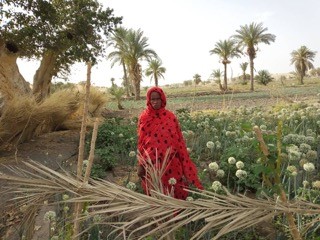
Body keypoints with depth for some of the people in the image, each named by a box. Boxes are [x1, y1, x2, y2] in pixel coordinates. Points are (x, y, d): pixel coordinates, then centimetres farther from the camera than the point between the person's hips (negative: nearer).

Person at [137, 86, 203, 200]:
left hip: (171, 162, 1)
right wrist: (140, 164, 0)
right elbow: (140, 142, 1)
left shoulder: (171, 117, 1)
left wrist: (185, 163, 3)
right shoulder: (144, 118, -1)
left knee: (175, 192, 7)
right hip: (152, 163, -1)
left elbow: (179, 140, 4)